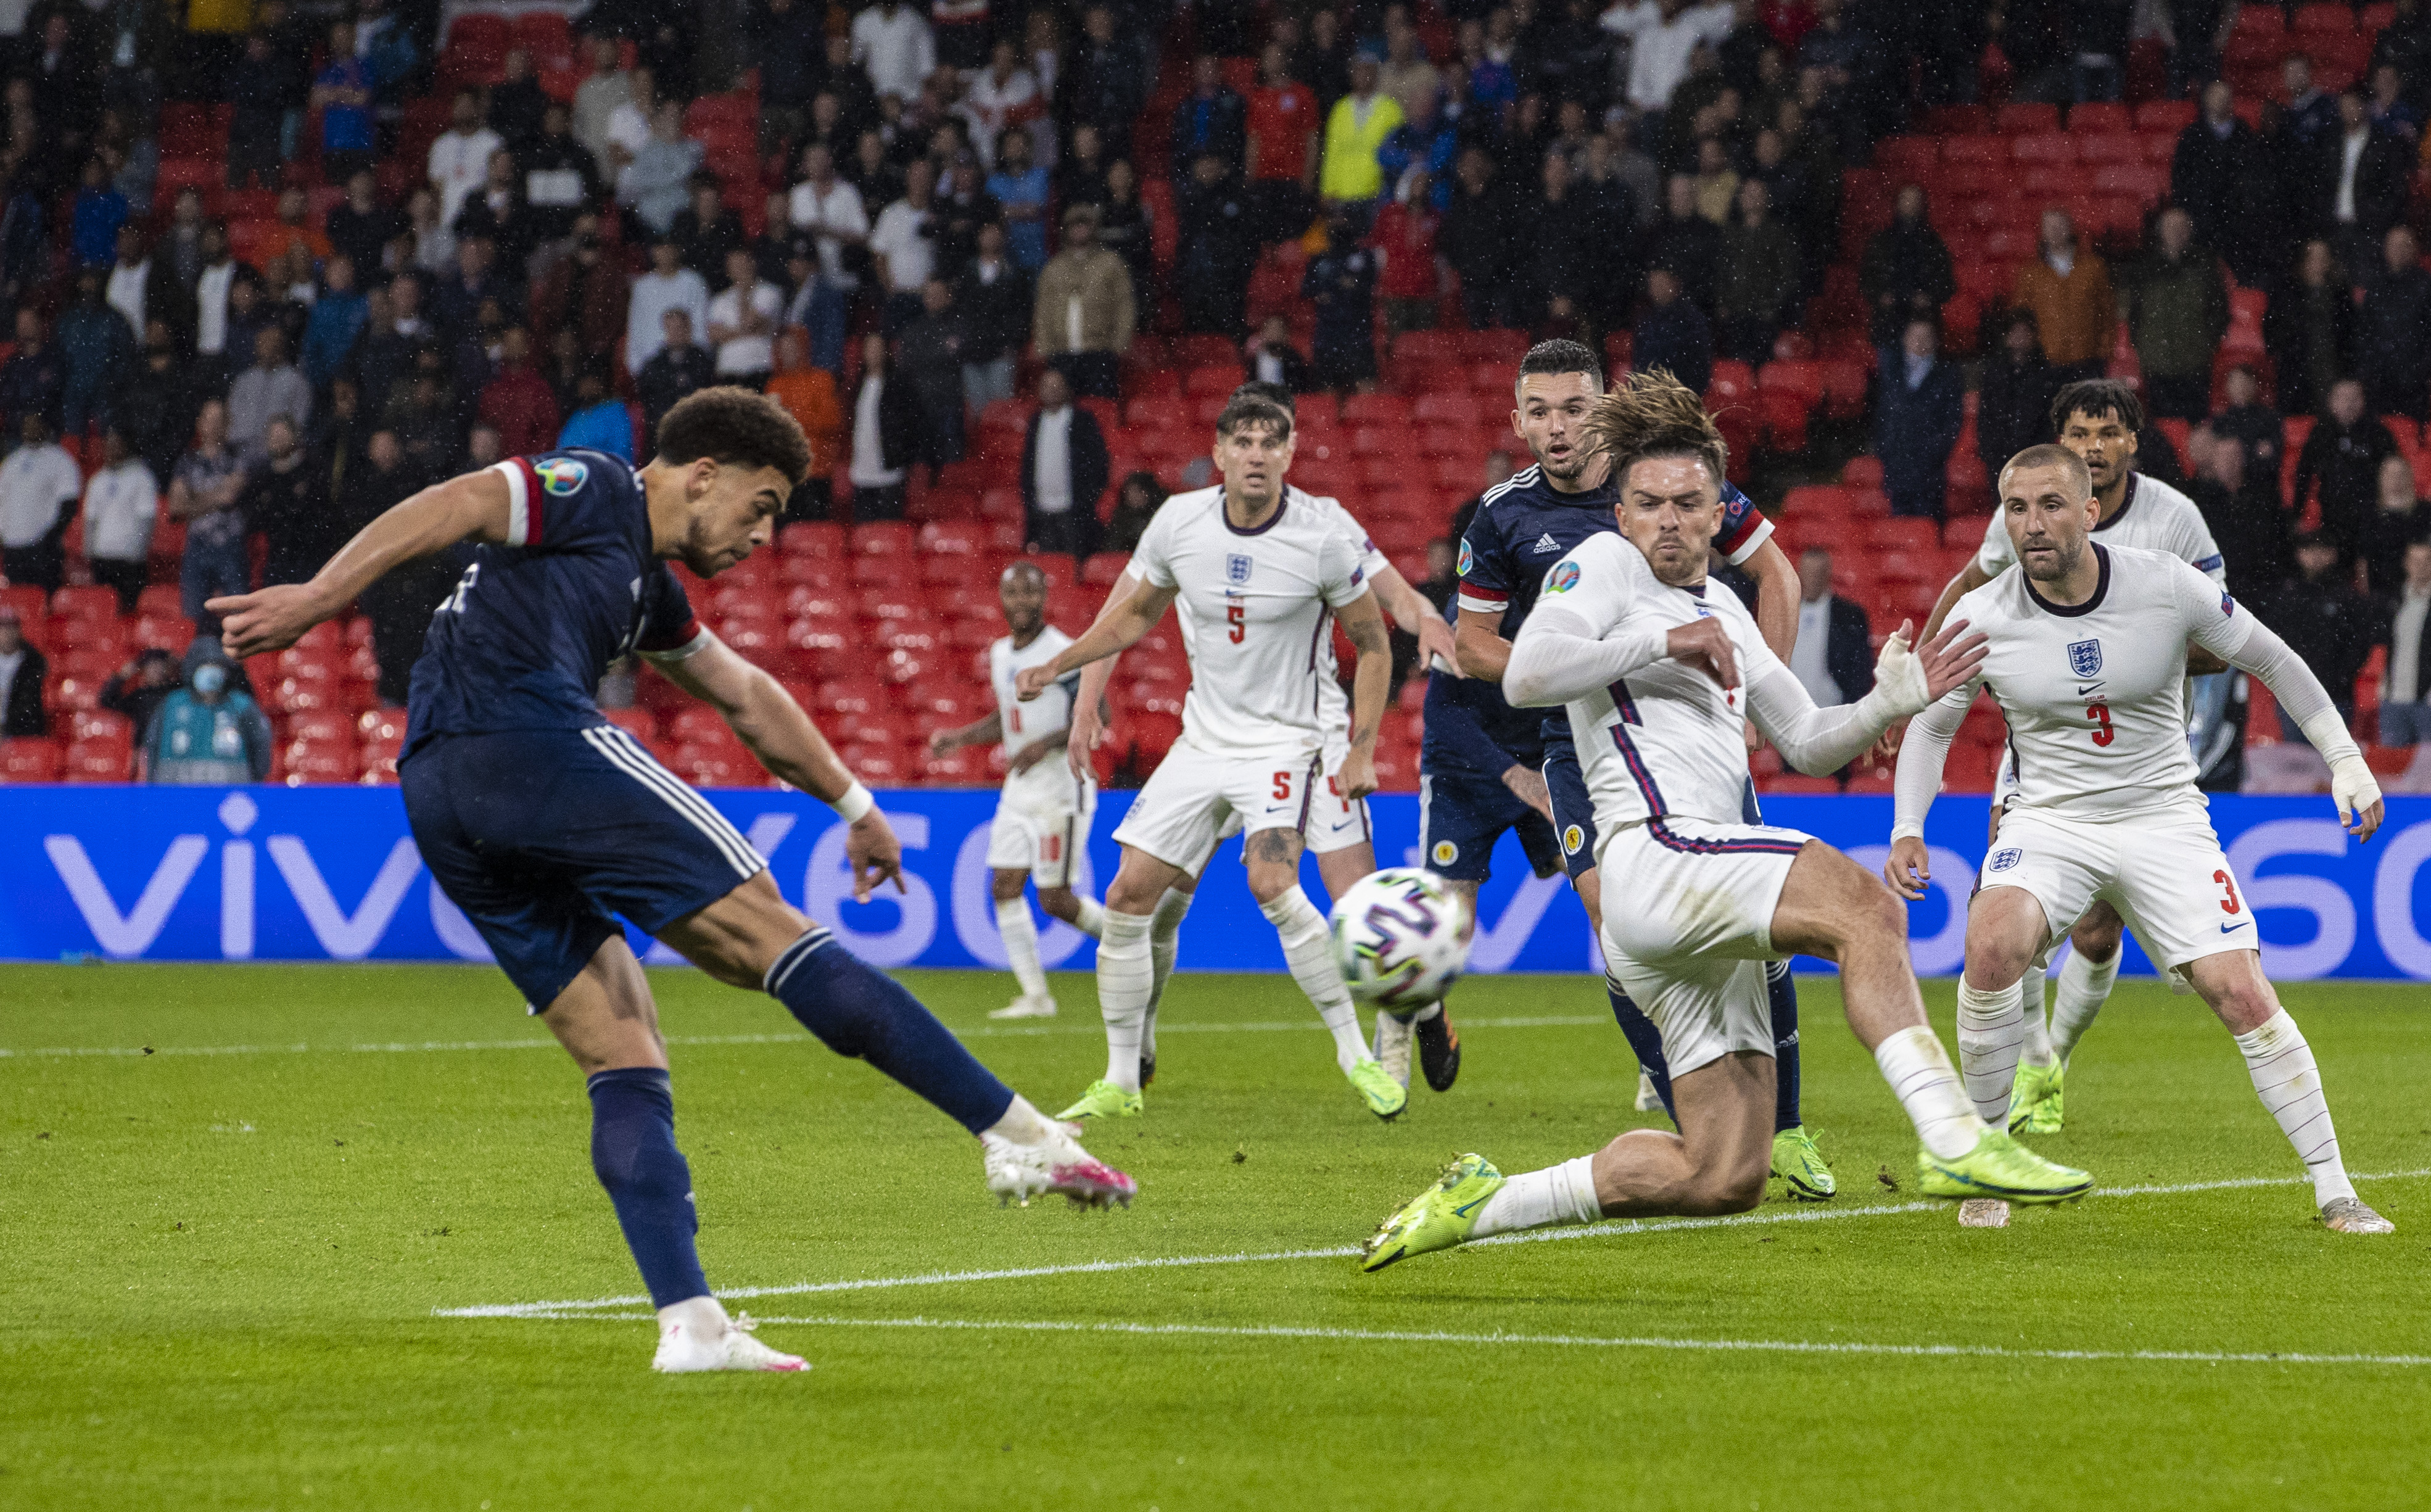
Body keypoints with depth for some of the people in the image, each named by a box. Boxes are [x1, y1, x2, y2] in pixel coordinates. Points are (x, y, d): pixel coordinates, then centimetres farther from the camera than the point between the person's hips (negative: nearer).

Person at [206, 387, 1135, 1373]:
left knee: (623, 1056, 6)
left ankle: (688, 1322, -4)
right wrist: (317, 599, -20)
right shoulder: (592, 492, 5)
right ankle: (1016, 1133, -10)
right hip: (529, 740, -10)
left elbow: (747, 698, 43)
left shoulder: (647, 584, 32)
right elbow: (446, 509, -9)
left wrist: (853, 804, 52)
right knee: (769, 930, -8)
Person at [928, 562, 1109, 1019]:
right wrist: (959, 737, 11)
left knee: (1055, 900, -8)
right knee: (1004, 889, -1)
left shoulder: (1063, 653, -14)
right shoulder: (1000, 653, 12)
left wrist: (1047, 743, -25)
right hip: (1018, 791, 8)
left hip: (1062, 788, -8)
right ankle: (1035, 995, 3)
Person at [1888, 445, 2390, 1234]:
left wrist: (2346, 761, 2)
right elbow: (1931, 723, 8)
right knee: (1992, 945, -30)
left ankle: (2334, 1190, -2)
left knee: (2242, 993, -15)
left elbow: (2273, 661, 4)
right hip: (2048, 819, 0)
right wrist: (1908, 829, -5)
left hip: (2165, 815, 0)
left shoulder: (2166, 586, -12)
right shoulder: (1979, 619, -9)